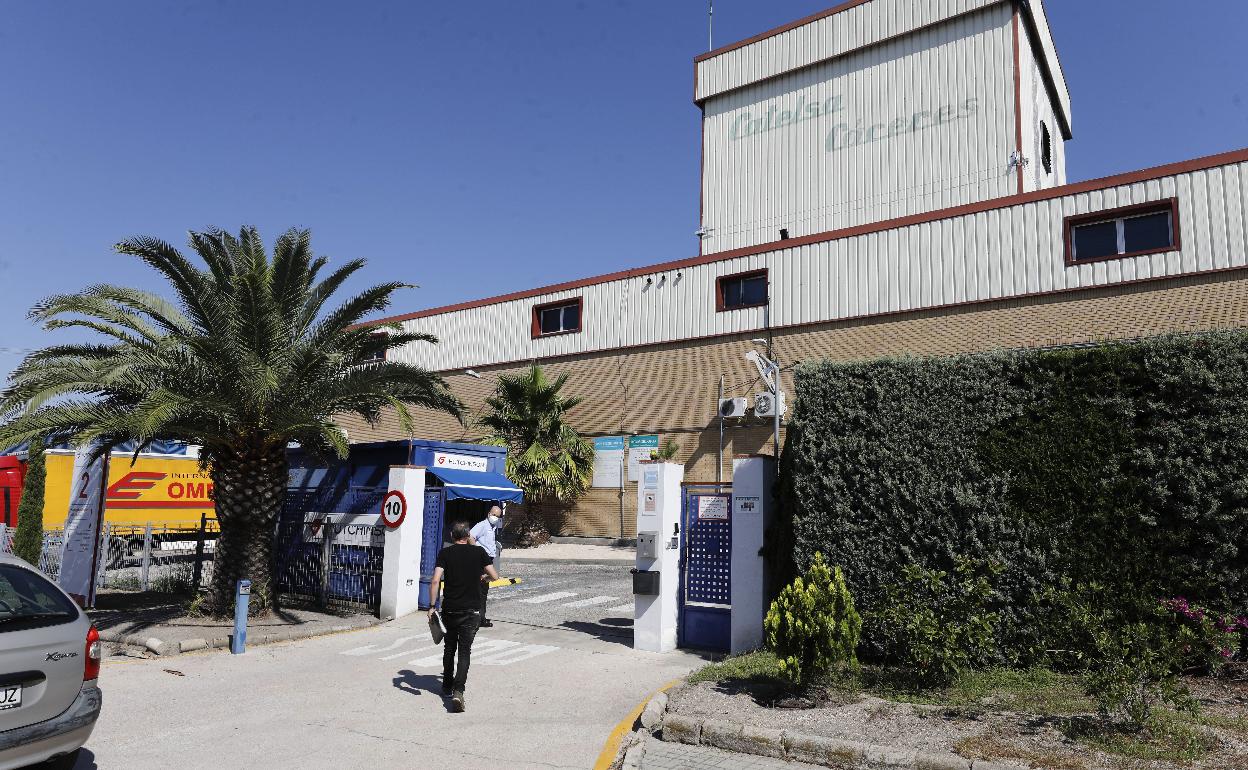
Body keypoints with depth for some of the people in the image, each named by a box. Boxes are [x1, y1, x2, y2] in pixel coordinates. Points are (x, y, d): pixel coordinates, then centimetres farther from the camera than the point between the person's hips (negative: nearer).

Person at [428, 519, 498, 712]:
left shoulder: (445, 553, -1)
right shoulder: (479, 551, 0)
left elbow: (435, 580, -12)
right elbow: (495, 576, -2)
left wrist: (432, 606, -8)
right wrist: (483, 576, 20)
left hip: (449, 609, 1)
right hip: (471, 610, -1)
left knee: (449, 647, 20)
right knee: (465, 650, 0)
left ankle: (447, 685, 32)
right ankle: (458, 690, -16)